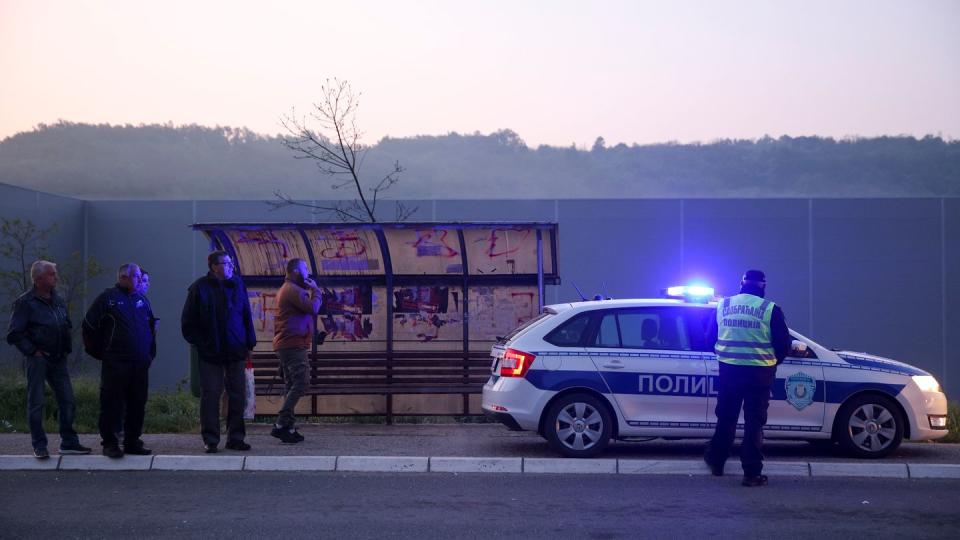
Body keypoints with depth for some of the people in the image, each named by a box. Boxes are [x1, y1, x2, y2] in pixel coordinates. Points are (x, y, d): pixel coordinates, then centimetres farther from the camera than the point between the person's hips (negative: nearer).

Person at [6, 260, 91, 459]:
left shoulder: (58, 300, 13)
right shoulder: (25, 302, -8)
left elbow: (67, 326, 25)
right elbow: (14, 334, -9)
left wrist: (66, 348, 13)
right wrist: (32, 351, -12)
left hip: (58, 360, 6)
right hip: (38, 359, -6)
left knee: (68, 401, 5)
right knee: (36, 403, 0)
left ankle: (69, 442, 14)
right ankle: (39, 445, 6)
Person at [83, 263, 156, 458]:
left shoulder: (142, 300, 16)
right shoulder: (108, 298, -2)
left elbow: (151, 327, 28)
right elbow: (89, 326, 0)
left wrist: (150, 353, 20)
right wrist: (99, 352, 2)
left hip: (140, 364, 6)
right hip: (115, 364, -6)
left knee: (137, 404, 7)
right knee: (113, 404, -4)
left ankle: (133, 441, 15)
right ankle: (109, 443, 3)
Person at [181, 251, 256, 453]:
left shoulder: (237, 285, 6)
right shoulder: (200, 288, -3)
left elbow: (246, 316, 9)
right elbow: (188, 321, 0)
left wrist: (249, 344, 5)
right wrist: (199, 343, -4)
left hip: (235, 352, 3)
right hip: (210, 352, -3)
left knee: (238, 395, 5)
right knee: (210, 395, 0)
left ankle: (236, 437, 14)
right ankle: (210, 440, 7)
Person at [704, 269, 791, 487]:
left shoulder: (723, 305, 4)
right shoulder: (770, 309, -6)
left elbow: (710, 338, 10)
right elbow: (784, 345, -4)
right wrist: (771, 362, 16)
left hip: (728, 369, 3)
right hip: (759, 372, -3)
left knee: (726, 418, 19)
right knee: (754, 422, 3)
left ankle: (716, 462, 29)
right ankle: (752, 473, 3)